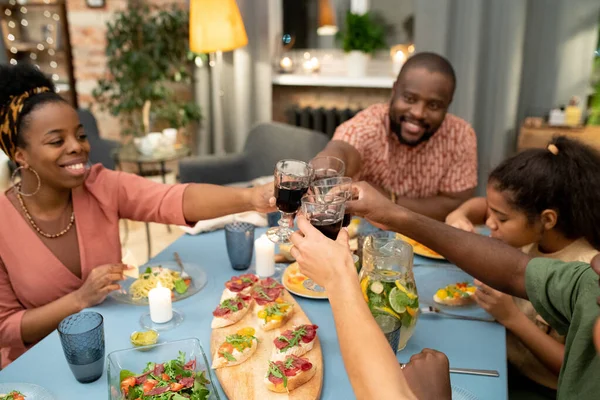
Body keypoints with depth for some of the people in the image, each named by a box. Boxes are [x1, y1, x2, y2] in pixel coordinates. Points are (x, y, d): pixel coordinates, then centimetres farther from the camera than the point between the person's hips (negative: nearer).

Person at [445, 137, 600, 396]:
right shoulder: (532, 233, -9)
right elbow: (479, 205, 10)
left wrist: (511, 317, -30)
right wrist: (458, 216, -13)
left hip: (538, 387, -6)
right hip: (500, 359, 6)